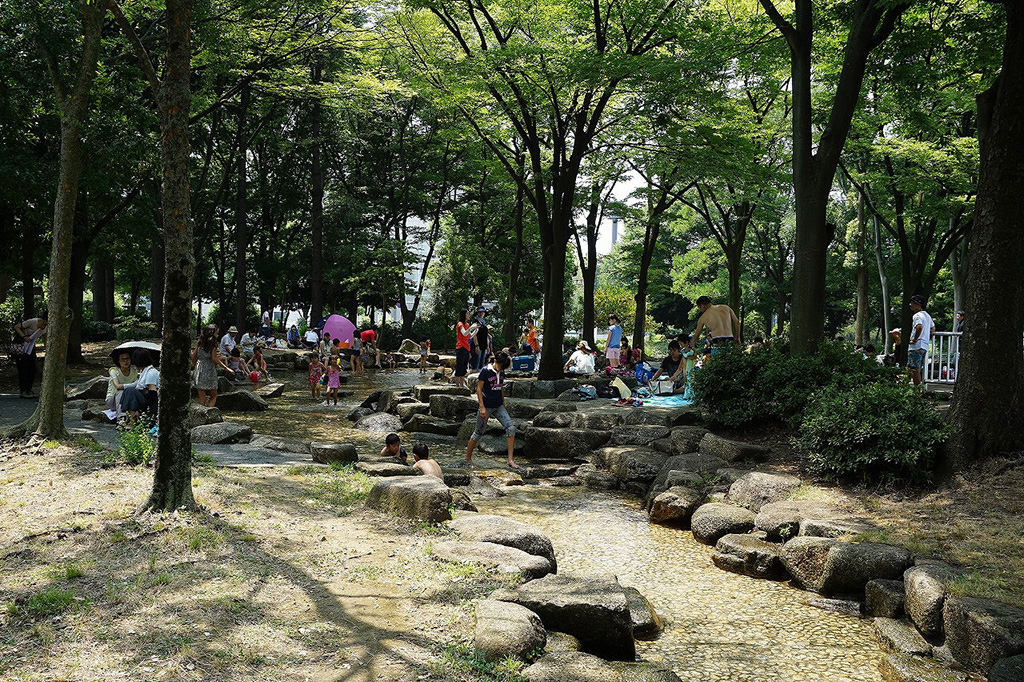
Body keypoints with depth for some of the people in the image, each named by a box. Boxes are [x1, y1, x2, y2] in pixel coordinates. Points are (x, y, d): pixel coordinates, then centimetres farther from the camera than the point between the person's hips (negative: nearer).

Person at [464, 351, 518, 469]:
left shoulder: (501, 372, 6)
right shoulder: (485, 371, -11)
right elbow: (479, 389, -10)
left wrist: (503, 404, 21)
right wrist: (482, 407, -15)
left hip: (498, 406, 5)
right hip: (486, 406, -5)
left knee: (511, 427, -12)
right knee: (479, 432, 4)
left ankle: (511, 459, -13)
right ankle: (468, 458, 21)